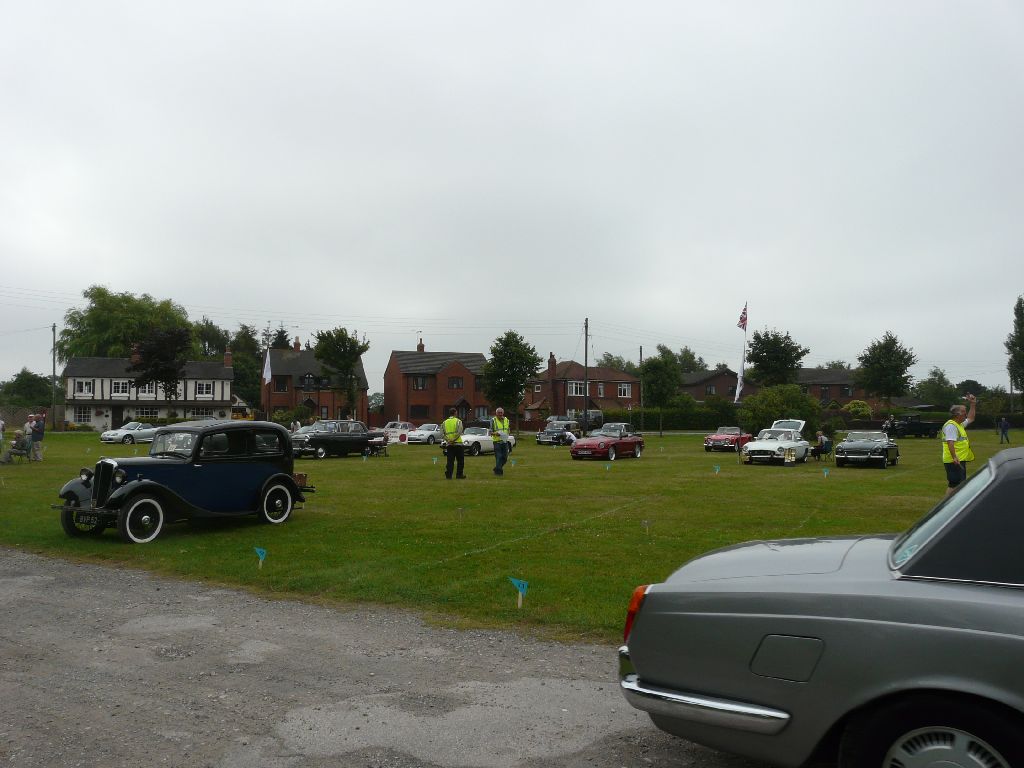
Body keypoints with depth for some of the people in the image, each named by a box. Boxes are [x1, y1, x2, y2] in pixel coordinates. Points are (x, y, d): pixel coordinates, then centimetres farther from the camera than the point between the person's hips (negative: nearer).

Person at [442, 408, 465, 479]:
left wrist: (448, 440, -9)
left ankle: (448, 475, 1)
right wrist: (454, 440, -15)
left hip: (449, 444, 4)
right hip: (458, 443, -3)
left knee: (450, 460, 5)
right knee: (460, 460, 7)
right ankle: (459, 474, 8)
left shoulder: (444, 422, 11)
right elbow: (459, 432, -13)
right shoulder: (458, 421, -1)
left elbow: (442, 432, 1)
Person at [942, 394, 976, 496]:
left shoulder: (960, 424, 18)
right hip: (954, 461, -11)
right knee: (954, 485, -13)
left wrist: (973, 405, 29)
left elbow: (970, 418, 37)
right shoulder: (951, 426, -15)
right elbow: (950, 442, -25)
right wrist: (954, 457, -34)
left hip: (960, 461, 11)